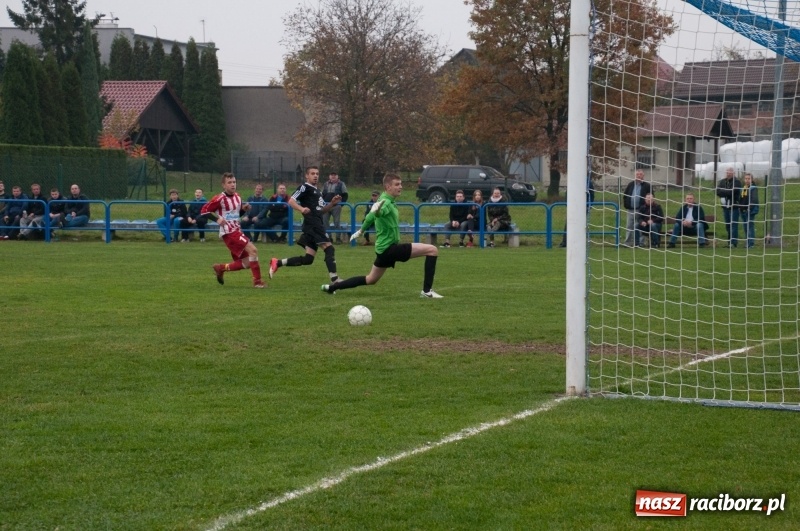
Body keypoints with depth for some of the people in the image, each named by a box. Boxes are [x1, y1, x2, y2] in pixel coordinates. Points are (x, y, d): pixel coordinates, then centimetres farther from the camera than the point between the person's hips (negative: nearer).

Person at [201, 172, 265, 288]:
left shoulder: (237, 197, 11)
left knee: (247, 263, 7)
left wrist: (244, 209, 4)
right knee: (253, 250, -22)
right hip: (229, 232, -9)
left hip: (237, 231, 9)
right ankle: (257, 281, -16)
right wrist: (217, 218, -23)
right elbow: (204, 210, -10)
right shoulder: (220, 199, -13)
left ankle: (220, 268, 25)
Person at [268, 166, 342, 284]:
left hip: (317, 226, 9)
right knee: (329, 248, -17)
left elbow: (322, 210, 29)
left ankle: (277, 263, 14)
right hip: (311, 225, -9)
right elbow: (291, 201, -12)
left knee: (308, 259, 6)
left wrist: (332, 203, 11)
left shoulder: (317, 191, 26)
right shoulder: (304, 187, -2)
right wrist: (301, 209, -31)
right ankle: (334, 279, -21)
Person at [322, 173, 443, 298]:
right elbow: (374, 215, -41)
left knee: (371, 280, 24)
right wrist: (376, 211, -65)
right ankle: (427, 291, -14)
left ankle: (332, 287, 26)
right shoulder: (386, 202, -19)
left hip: (384, 249, 10)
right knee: (432, 250, -14)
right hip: (389, 247, -10)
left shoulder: (390, 201, 11)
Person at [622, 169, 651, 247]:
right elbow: (625, 195, 15)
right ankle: (627, 241, 9)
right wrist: (626, 205, 7)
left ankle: (639, 242, 3)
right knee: (629, 226, 5)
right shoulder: (631, 184, 10)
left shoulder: (647, 186, -1)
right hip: (631, 210, 4)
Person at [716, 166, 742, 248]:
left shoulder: (737, 182, -6)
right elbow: (718, 191, 1)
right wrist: (727, 192, -13)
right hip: (725, 206, 6)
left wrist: (723, 192, -6)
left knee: (733, 225, -9)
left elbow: (732, 192, -18)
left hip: (734, 206, -6)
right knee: (728, 225, 9)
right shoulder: (723, 181, 12)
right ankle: (729, 242, 15)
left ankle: (733, 242, -11)